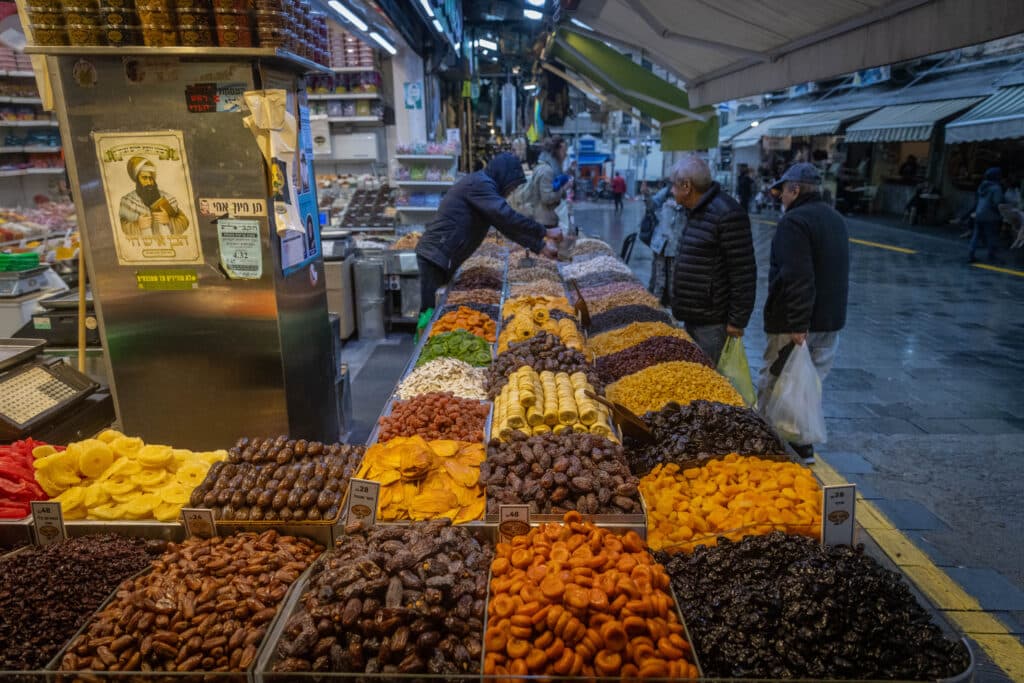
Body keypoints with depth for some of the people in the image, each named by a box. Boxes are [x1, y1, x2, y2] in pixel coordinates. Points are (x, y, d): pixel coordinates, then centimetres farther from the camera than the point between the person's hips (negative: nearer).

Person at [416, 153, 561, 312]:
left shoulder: (483, 185, 19)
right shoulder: (479, 184, -12)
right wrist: (544, 232, -17)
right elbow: (506, 216, -24)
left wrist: (539, 247, 16)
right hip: (436, 255, -10)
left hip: (442, 256, 10)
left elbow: (507, 225, 21)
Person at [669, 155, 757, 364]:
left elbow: (743, 274, -21)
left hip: (711, 322, -10)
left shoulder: (727, 215, -19)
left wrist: (737, 321, -19)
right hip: (691, 316, 10)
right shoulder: (696, 212, 13)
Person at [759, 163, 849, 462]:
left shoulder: (794, 221, -15)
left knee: (773, 385, 1)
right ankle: (803, 446, 24)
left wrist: (798, 324, -26)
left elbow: (796, 278, -25)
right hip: (831, 320, 9)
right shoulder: (836, 219, 15)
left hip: (792, 324, -9)